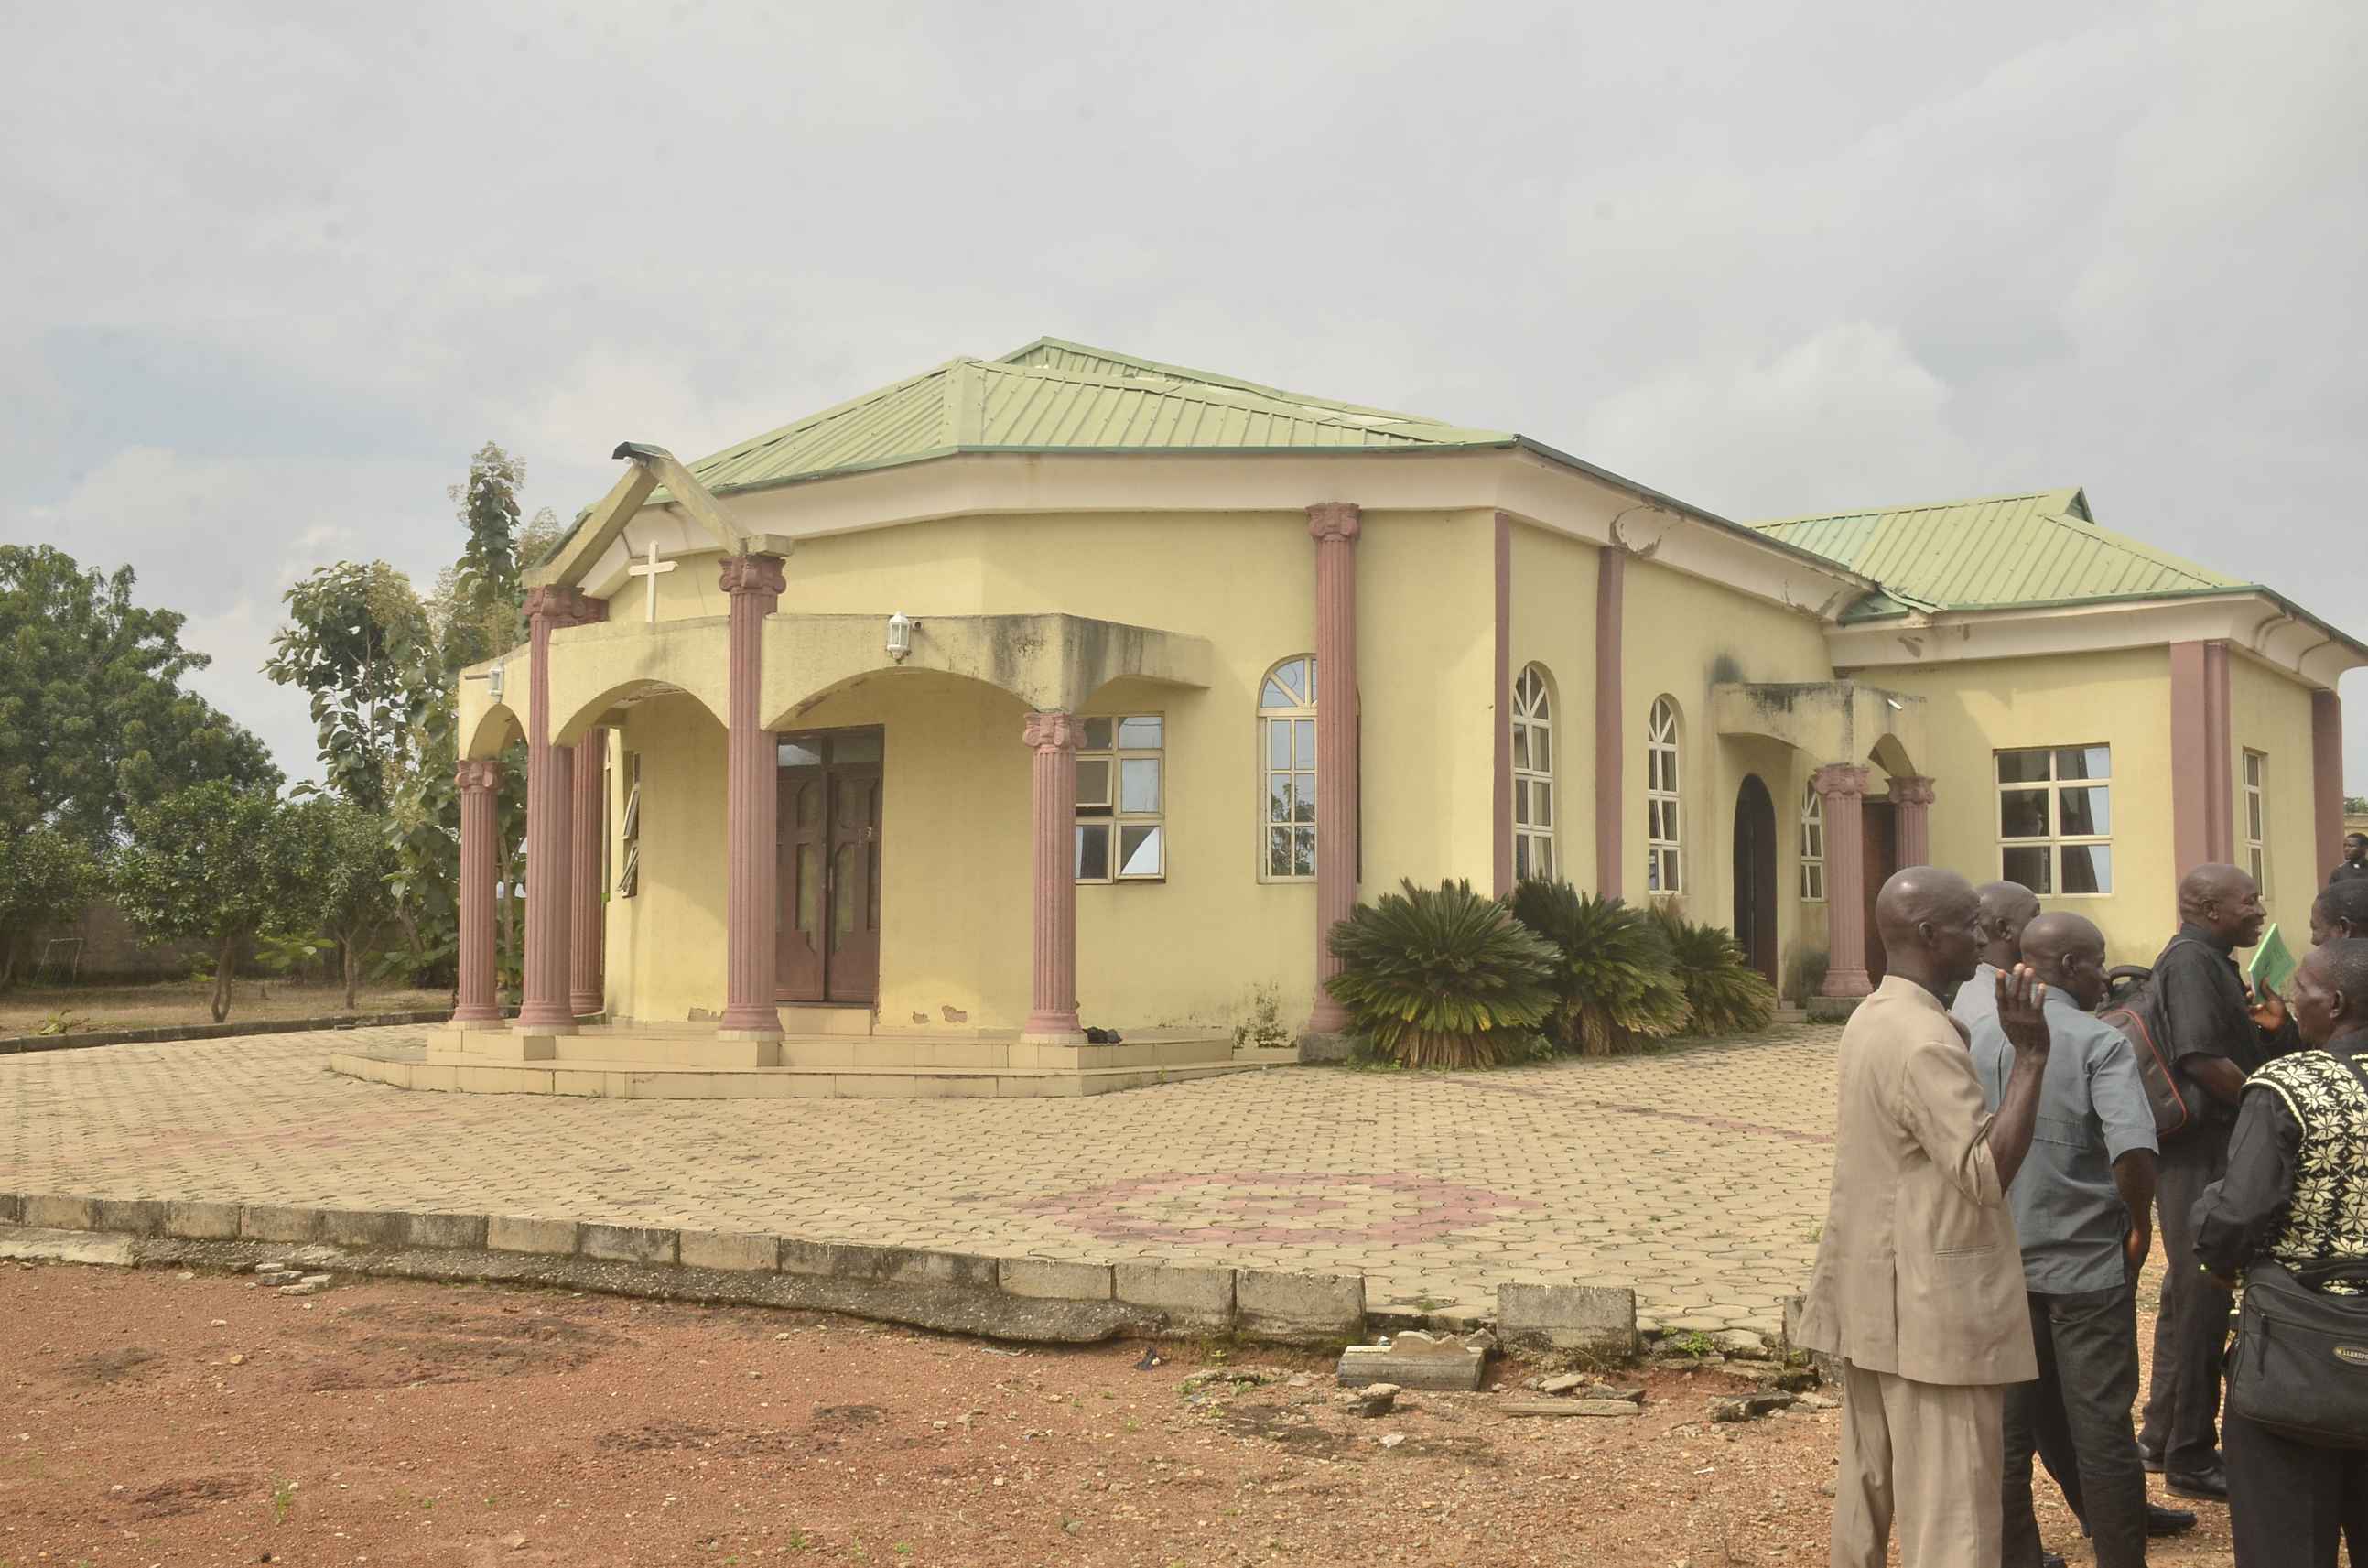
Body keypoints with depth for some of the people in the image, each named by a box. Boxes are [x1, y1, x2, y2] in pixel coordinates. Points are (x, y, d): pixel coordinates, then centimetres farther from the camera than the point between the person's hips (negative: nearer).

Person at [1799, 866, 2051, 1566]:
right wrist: (2031, 1056, -25)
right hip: (1934, 1307, -10)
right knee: (1950, 1509, -3)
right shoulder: (1925, 1041, -21)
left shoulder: (1871, 1019, 10)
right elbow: (1987, 1172, -25)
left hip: (1875, 1298, 10)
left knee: (1870, 1486, 17)